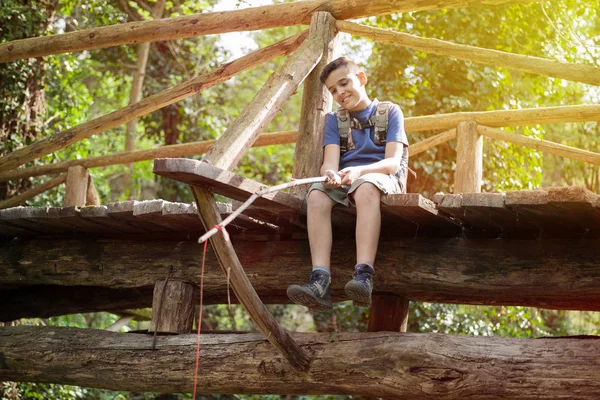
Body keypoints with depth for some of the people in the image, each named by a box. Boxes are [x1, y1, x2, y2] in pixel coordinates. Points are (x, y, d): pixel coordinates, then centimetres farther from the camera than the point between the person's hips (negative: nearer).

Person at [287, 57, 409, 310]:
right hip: (342, 183, 3)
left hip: (383, 179, -3)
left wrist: (359, 171, -23)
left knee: (366, 187, -39)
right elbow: (330, 161, 3)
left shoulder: (390, 112, 11)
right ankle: (320, 282, -47)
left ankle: (364, 277, -55)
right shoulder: (334, 120, 20)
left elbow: (393, 162, -3)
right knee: (317, 195, -32)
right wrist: (330, 174, -23)